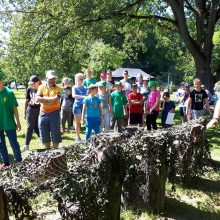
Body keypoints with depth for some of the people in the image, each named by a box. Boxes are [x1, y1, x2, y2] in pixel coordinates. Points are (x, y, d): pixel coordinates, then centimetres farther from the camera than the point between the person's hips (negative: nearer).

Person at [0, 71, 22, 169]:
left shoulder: (9, 92, -9)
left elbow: (14, 108, -4)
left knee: (14, 144, 4)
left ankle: (19, 162, 19)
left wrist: (18, 122, -2)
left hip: (9, 123, -3)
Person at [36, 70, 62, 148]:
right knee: (44, 135, 11)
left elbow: (55, 99, -18)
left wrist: (44, 98, -9)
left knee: (55, 135, 2)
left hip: (54, 113, -3)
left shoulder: (58, 89, -2)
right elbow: (38, 99, -8)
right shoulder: (41, 87, 6)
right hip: (43, 114, 3)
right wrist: (51, 100, -13)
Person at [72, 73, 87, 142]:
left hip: (84, 105, 2)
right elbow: (73, 95, -17)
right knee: (77, 122, 4)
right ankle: (78, 137, 12)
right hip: (77, 105, -2)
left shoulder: (85, 88, 11)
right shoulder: (75, 87, 1)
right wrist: (82, 96, -31)